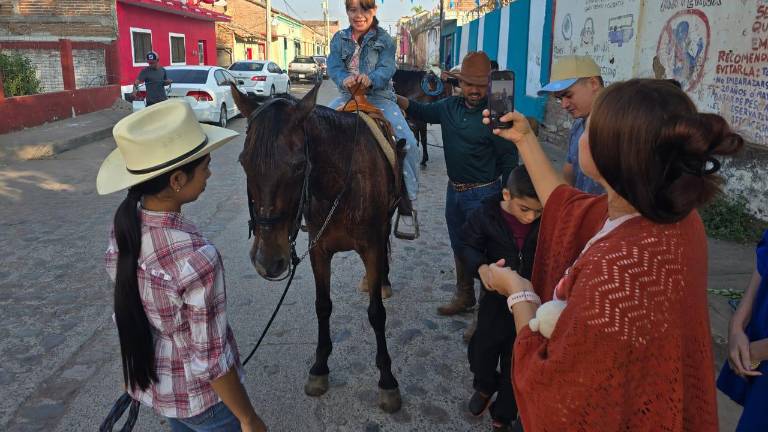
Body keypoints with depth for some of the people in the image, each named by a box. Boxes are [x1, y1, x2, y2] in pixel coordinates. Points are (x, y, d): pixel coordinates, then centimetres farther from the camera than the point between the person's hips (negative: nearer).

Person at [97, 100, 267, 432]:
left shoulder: (122, 228, -12)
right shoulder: (196, 258, -35)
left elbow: (129, 313, 2)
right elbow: (212, 360, -25)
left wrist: (140, 370, 17)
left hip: (148, 380, 7)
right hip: (199, 394, -6)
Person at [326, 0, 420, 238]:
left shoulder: (384, 39, 0)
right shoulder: (339, 39, 7)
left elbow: (387, 68, -15)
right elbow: (334, 67, -6)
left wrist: (371, 79, -38)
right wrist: (344, 79, -30)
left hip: (379, 96, -3)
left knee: (408, 143, -22)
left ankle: (406, 203, -14)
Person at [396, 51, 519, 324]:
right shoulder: (450, 107, 2)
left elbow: (509, 162, -13)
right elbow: (421, 111, 13)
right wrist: (394, 98, -4)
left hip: (482, 194, -7)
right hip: (454, 190, 7)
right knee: (459, 247, 21)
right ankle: (464, 297, 41)